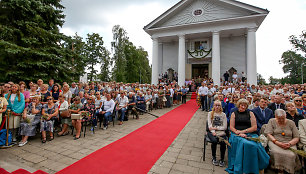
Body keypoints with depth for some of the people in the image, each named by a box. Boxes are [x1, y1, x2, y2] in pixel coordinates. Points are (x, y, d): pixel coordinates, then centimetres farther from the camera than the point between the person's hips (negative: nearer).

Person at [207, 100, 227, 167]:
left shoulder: (223, 114, 9)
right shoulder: (210, 113, 8)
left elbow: (225, 127, 2)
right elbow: (209, 125, 0)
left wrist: (216, 128, -11)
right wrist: (213, 132, -17)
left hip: (221, 132, 1)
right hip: (212, 132, -1)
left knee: (223, 142, -28)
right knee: (214, 141, -30)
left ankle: (222, 159, -3)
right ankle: (214, 157, -4)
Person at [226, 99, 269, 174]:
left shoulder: (250, 113, 15)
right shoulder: (234, 114, 14)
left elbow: (254, 127, 5)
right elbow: (231, 127, 5)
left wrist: (243, 131, -6)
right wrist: (239, 133, -12)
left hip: (249, 134, 1)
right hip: (237, 135, -1)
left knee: (254, 145, -31)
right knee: (243, 143, -32)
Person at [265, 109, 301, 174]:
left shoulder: (291, 123, 12)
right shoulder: (272, 121, 8)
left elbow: (296, 138, 9)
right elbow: (268, 134, 1)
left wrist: (290, 143, -12)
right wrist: (277, 142, -16)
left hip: (289, 144, 2)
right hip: (275, 142, -1)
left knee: (291, 155, -32)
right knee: (276, 152, -35)